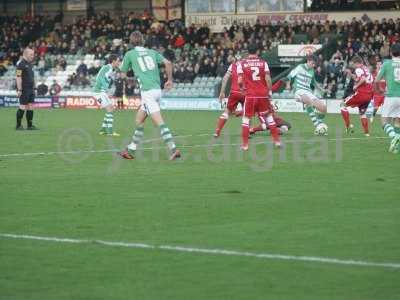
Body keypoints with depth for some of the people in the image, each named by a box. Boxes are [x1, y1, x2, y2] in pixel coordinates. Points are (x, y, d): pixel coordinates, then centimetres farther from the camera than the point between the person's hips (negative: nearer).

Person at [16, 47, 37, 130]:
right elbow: (18, 77, -16)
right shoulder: (21, 64, -11)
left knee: (30, 107, 7)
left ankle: (30, 125, 11)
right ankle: (18, 125, 1)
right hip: (24, 90, -9)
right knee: (23, 107, -7)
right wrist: (19, 90, -21)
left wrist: (33, 88, 20)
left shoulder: (29, 64, 17)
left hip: (31, 89, 9)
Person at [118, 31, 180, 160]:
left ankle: (173, 149, -25)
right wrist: (170, 79, 12)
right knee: (139, 119, 17)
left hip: (147, 91, -6)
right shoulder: (152, 52, 16)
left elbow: (123, 74, 14)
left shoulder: (129, 54, 5)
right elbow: (168, 63, 4)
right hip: (157, 90, 6)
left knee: (159, 121, -14)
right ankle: (131, 150, 22)